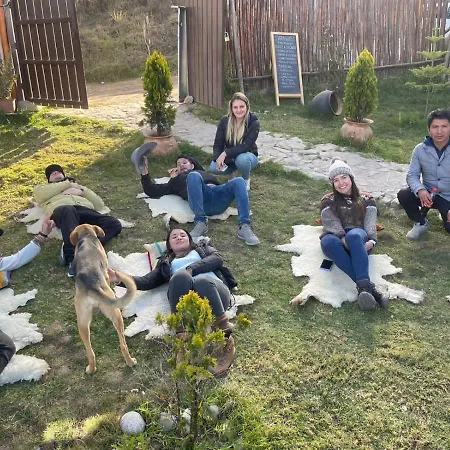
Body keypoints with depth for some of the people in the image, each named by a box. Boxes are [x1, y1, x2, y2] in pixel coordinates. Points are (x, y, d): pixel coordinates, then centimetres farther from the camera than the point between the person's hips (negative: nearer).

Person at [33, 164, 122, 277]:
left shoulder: (76, 187, 43)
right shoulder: (43, 188, 39)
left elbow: (99, 204, 28)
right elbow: (40, 193, 9)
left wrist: (81, 190, 14)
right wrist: (68, 184, 17)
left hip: (84, 209, 3)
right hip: (61, 208, -3)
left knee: (115, 224, -25)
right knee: (68, 211, -43)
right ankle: (74, 258, -55)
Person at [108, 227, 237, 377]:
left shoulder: (203, 248, 34)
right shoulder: (166, 262, 37)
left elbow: (217, 259, 11)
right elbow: (147, 281, 21)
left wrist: (191, 269, -4)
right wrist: (120, 278, 4)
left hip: (214, 290, 0)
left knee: (202, 281, -36)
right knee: (180, 276, -32)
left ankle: (226, 341, -38)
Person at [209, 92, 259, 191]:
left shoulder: (254, 122, -20)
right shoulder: (225, 121, -11)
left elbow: (246, 146, -27)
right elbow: (218, 144, -9)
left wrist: (225, 153, -35)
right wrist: (218, 158, -29)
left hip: (247, 155, -3)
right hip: (229, 157, 3)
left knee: (242, 159, -39)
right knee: (213, 168, -25)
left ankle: (246, 180, -4)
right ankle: (233, 172, 9)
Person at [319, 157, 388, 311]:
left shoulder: (366, 200, 18)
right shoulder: (328, 202, 15)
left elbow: (370, 223, 0)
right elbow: (333, 226, -3)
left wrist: (371, 241, -22)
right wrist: (345, 241, -23)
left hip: (360, 238, 0)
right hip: (338, 242, 0)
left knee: (354, 234, -39)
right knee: (328, 241, -39)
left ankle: (363, 287, -51)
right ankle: (367, 286, -50)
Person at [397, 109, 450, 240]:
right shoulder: (420, 149, -9)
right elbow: (412, 175, -7)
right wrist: (420, 190, -31)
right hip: (428, 193, 2)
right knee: (403, 195, -24)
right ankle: (421, 223, 4)